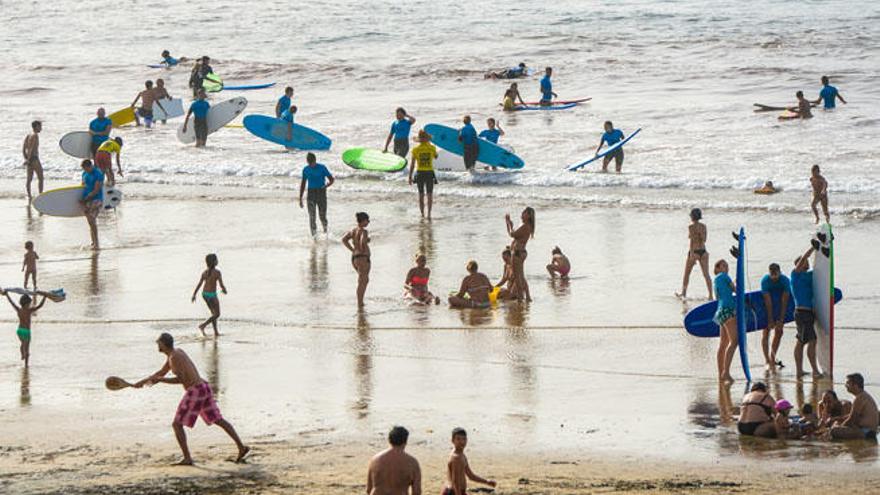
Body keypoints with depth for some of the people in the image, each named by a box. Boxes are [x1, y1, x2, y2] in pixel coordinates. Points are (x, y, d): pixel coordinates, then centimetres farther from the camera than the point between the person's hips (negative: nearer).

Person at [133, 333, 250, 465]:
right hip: (204, 388, 9)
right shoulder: (177, 352, 17)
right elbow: (161, 373, 27)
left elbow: (181, 379, -20)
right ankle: (242, 447, 12)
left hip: (194, 392, -9)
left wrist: (159, 380, -14)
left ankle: (187, 458, -7)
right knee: (219, 420, 14)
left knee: (177, 424, -2)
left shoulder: (174, 357, -13)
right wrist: (143, 381, 27)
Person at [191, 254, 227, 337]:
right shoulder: (217, 272, -17)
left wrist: (194, 295, 2)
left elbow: (199, 284, 0)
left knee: (213, 313, 20)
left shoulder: (205, 272, 1)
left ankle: (216, 332, 23)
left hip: (204, 294, 7)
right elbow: (221, 285, -16)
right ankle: (203, 325, -10)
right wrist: (224, 290, 5)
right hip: (212, 295, -7)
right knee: (217, 314, 6)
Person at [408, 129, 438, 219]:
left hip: (419, 173, 0)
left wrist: (410, 177, 1)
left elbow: (412, 164, -6)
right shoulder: (432, 148, -5)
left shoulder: (416, 149, -7)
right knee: (429, 195, 6)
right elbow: (436, 157, 17)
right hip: (430, 173, 0)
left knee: (421, 195, 12)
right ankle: (429, 214, -6)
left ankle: (422, 214, 12)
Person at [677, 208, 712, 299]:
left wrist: (692, 254, -24)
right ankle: (710, 295, -8)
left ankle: (683, 293, 28)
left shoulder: (691, 227, -12)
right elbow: (704, 239, 10)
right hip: (703, 251, 5)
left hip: (694, 251, -5)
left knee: (687, 274, 15)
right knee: (706, 274, 0)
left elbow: (692, 240, -20)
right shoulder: (703, 226, 5)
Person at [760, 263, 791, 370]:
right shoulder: (765, 281, -23)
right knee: (766, 331, -8)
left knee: (779, 331, 0)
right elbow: (768, 301, -24)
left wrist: (781, 319, -23)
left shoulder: (785, 280, -19)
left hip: (780, 308, 2)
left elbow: (784, 301, -19)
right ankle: (767, 360, -9)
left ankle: (772, 357, 15)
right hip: (767, 308, -2)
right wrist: (770, 319, -25)